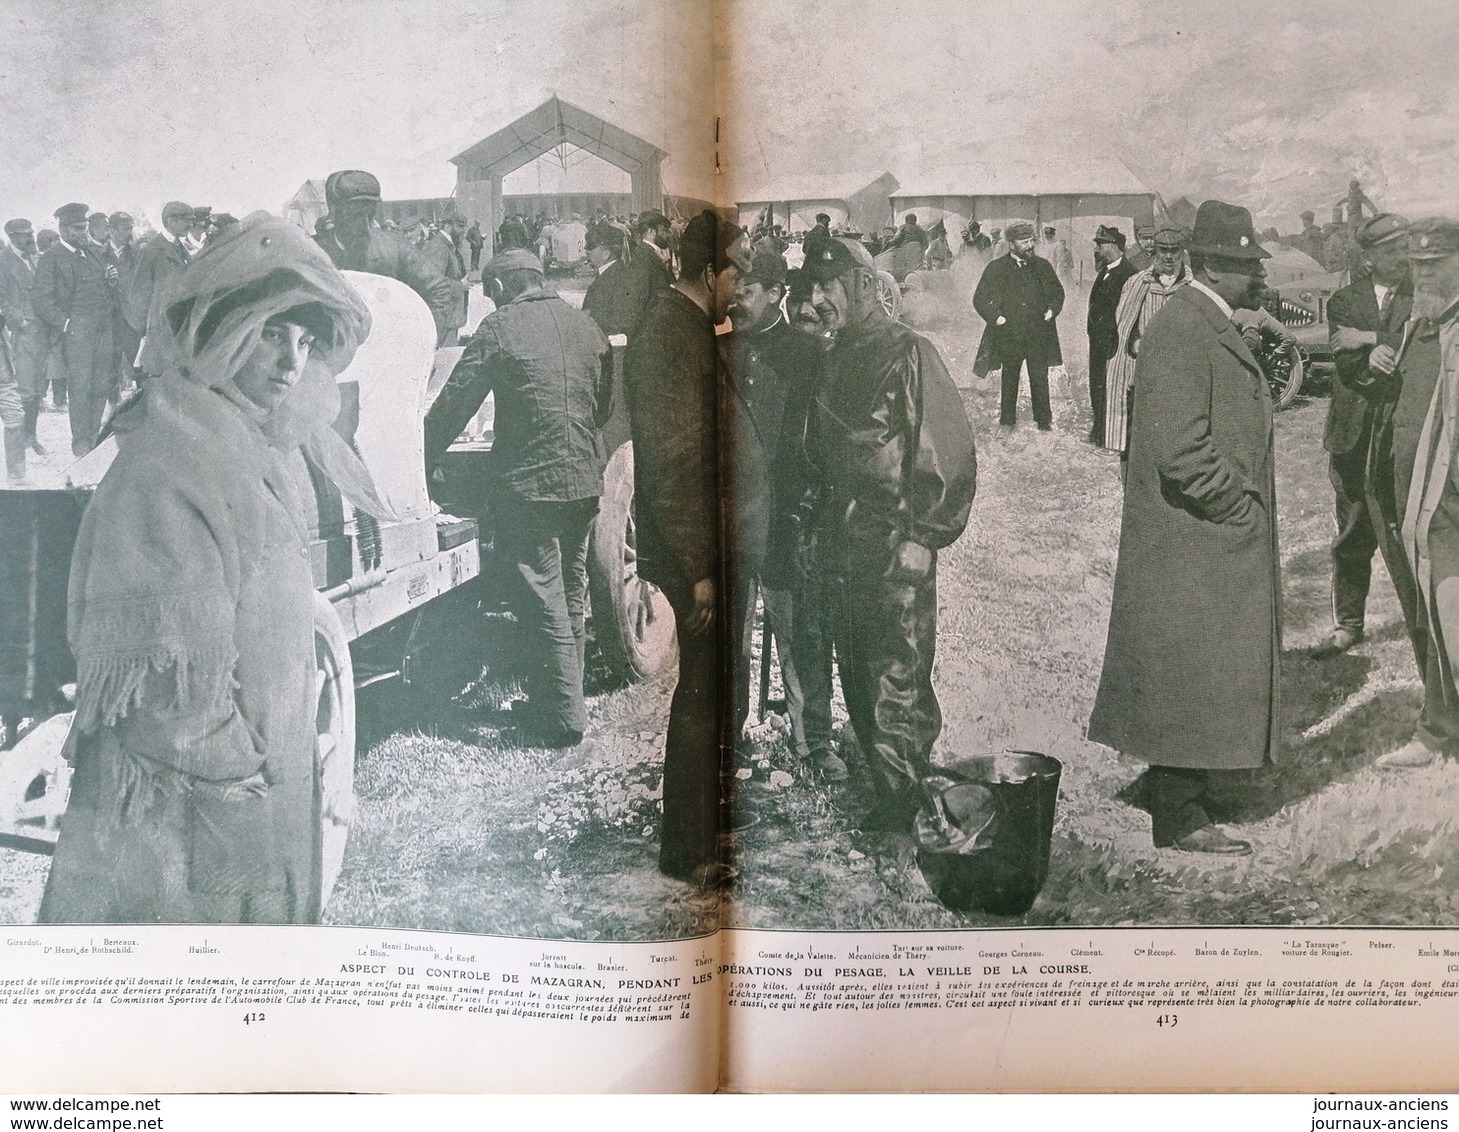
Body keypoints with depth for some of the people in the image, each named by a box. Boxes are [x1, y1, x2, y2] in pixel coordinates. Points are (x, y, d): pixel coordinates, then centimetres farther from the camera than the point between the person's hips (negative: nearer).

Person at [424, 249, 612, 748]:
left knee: (544, 603, 0)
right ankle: (552, 701, 28)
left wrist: (420, 462, 5)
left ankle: (564, 719, 6)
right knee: (571, 598, 16)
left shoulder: (501, 327, -6)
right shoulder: (585, 326, 10)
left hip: (530, 484, -7)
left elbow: (454, 404, -4)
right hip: (585, 482, 7)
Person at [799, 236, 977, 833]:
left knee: (896, 681, -5)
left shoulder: (907, 353, -8)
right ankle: (886, 790, 23)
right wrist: (818, 528, 15)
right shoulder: (836, 359, 15)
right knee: (857, 678, 11)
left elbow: (950, 450, -13)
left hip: (896, 548, -8)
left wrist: (922, 536, -15)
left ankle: (903, 811, 5)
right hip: (843, 549, 8)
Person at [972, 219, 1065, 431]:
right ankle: (1007, 421, 19)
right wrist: (996, 317, -8)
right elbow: (979, 299, 3)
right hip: (1009, 334, -1)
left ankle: (1044, 422, 9)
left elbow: (1058, 293, 20)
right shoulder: (996, 268, 0)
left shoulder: (1042, 266, 8)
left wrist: (1052, 311, 3)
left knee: (1040, 379, 0)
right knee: (1009, 379, 9)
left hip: (1038, 334, 1)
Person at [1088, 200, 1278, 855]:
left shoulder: (1212, 327, 14)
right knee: (1192, 672, -1)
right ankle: (1180, 816, 11)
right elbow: (1182, 450, -27)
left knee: (1204, 674, 19)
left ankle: (1187, 788, 33)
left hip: (1219, 543, 11)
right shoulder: (1180, 331, -20)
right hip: (1193, 548, -10)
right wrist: (1237, 507, -16)